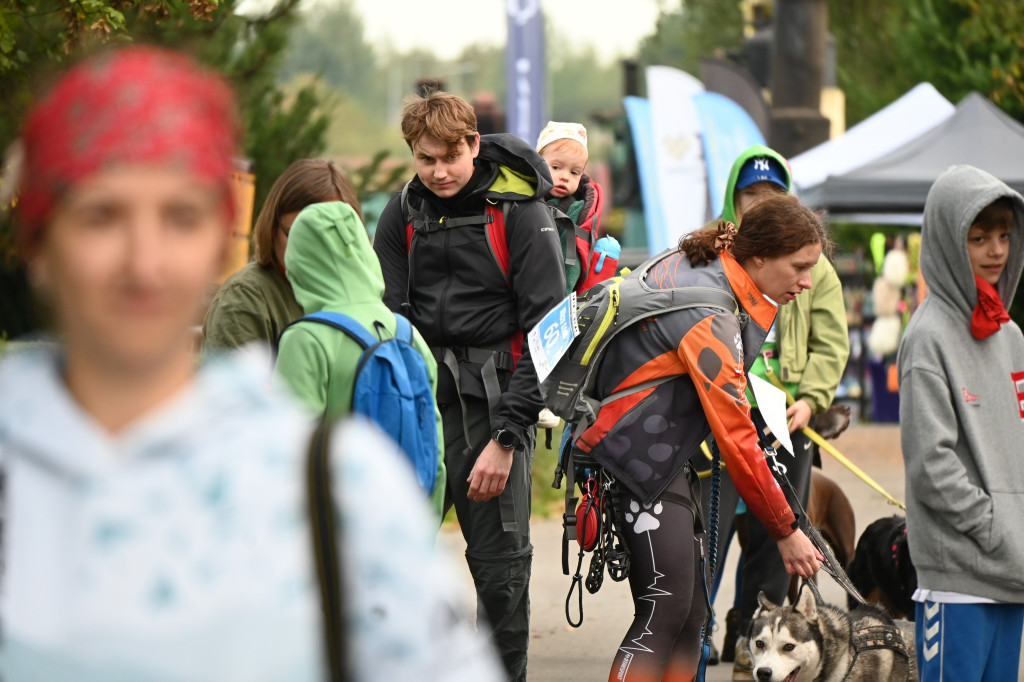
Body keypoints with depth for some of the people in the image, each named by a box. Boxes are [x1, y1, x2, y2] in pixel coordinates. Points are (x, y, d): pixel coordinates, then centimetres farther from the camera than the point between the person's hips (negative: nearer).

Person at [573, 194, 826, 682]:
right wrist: (786, 532, -16)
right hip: (642, 458, -10)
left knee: (691, 611, 6)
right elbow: (735, 438, -22)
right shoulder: (709, 316, -22)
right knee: (665, 610, -14)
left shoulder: (691, 265, 6)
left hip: (666, 454, 10)